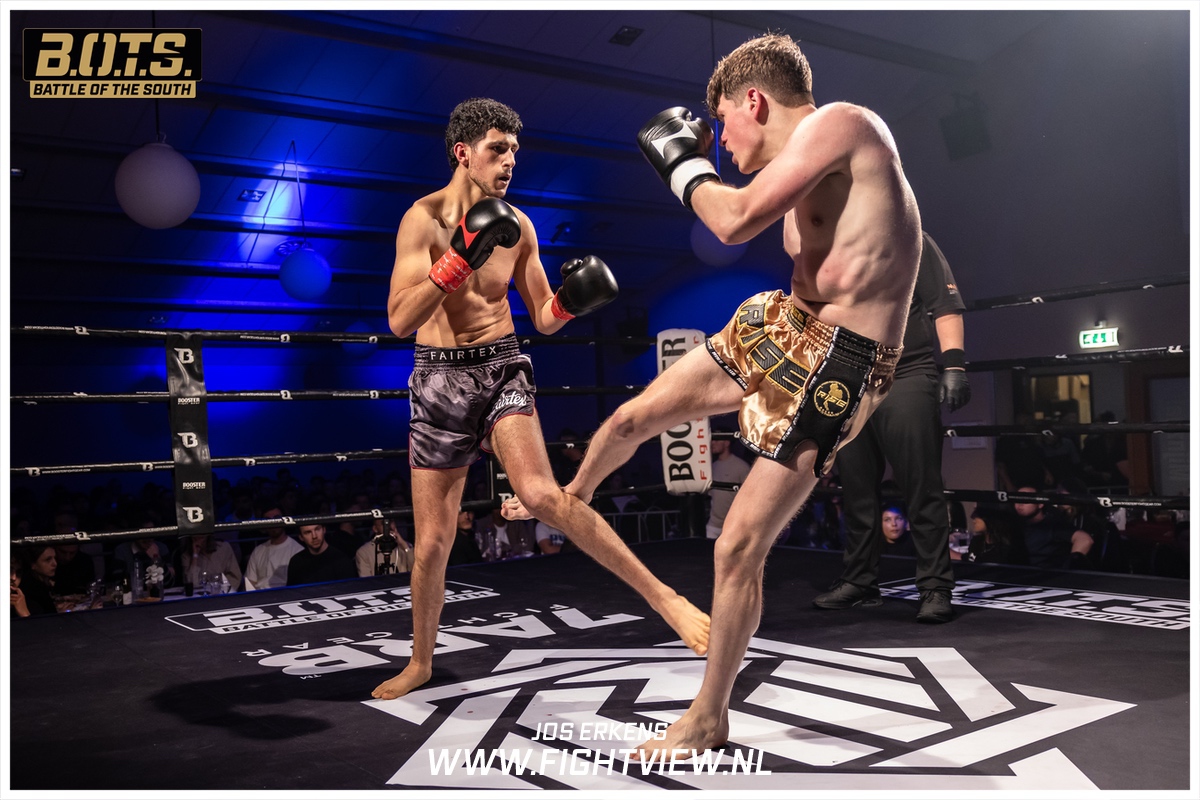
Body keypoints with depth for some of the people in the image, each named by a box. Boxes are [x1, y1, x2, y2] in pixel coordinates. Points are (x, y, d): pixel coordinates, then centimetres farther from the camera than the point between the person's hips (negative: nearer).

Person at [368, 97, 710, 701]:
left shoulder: (517, 226, 3)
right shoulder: (424, 218, -8)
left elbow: (542, 318, 11)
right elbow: (399, 320, -17)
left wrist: (569, 299, -12)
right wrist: (460, 256, -25)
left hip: (502, 369, 1)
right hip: (439, 379, -1)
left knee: (542, 494, -25)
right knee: (432, 540, 6)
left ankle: (662, 596, -21)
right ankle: (420, 663, 29)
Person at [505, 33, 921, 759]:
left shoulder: (840, 121, -15)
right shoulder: (810, 167, 13)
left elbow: (736, 221, -24)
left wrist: (684, 165, -4)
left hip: (837, 365, -9)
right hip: (778, 325, 9)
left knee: (738, 551, -5)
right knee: (632, 417, 18)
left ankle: (709, 721, 17)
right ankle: (572, 499, 52)